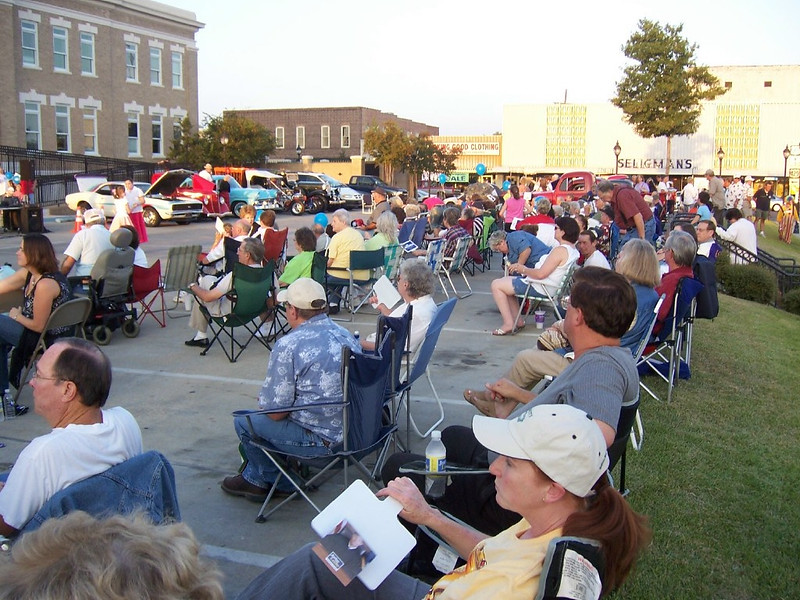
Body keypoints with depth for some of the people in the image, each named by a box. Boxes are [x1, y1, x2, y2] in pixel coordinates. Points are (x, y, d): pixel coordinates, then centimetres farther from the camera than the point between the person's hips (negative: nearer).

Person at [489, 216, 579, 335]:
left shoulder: (560, 250, -23)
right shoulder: (573, 250, 9)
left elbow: (541, 274, -28)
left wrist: (523, 269, -9)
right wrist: (521, 267, 9)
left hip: (540, 288, -11)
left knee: (496, 285, -4)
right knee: (505, 281, 25)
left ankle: (509, 324, -5)